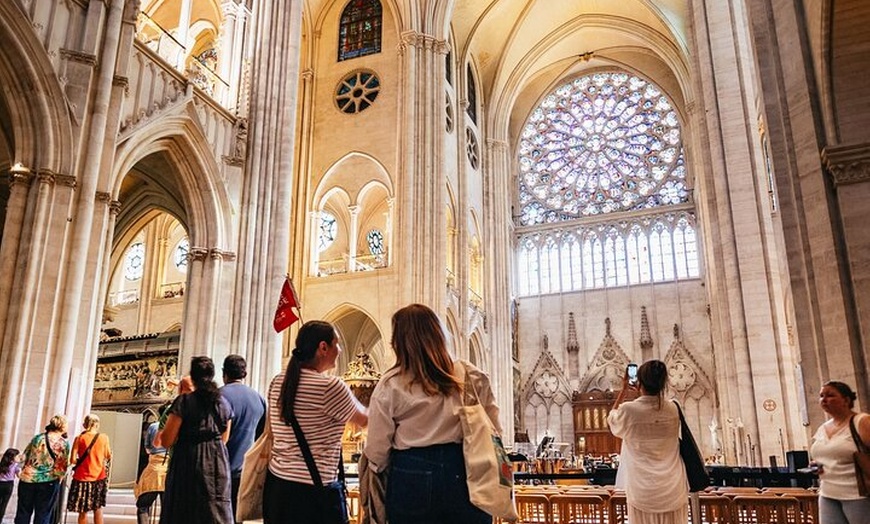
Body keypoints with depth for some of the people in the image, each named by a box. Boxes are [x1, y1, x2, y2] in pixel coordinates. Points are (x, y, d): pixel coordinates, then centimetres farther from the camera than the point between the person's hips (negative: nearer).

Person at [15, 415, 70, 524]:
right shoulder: (64, 443, -6)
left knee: (23, 513, 13)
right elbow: (62, 466, -5)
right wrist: (58, 478, 13)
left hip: (28, 478, 3)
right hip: (48, 482, -3)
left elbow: (24, 456, 7)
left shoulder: (38, 438, 1)